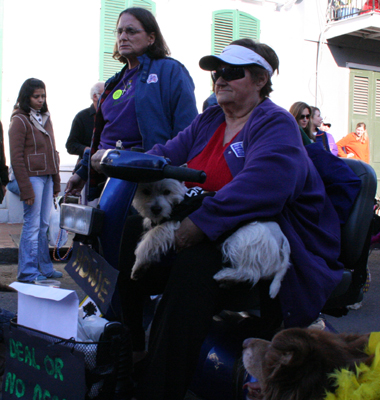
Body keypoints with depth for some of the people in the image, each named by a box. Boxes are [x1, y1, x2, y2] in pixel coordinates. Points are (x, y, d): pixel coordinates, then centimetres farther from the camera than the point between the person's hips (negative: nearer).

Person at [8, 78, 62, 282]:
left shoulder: (45, 118, 16)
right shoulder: (19, 120, -6)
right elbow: (16, 157, -11)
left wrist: (56, 180, 14)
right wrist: (25, 188, -15)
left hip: (47, 177, 7)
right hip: (32, 177, -7)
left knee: (44, 224, 11)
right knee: (32, 224, -4)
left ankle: (44, 267, 19)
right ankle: (27, 271, 4)